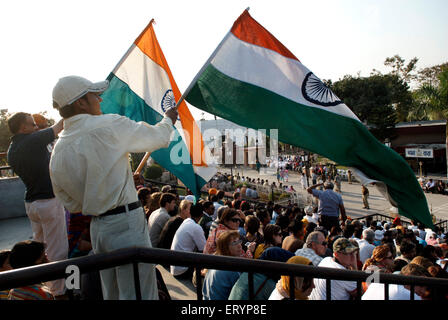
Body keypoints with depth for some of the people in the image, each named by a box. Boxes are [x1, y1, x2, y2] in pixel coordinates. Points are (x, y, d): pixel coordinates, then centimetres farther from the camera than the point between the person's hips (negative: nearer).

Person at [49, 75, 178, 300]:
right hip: (126, 224, -7)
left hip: (96, 228, 8)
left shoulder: (57, 152, 5)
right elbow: (159, 137, -1)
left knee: (112, 294, 23)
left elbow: (72, 205, 13)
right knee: (139, 293, 4)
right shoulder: (109, 126, -14)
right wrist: (169, 119, 20)